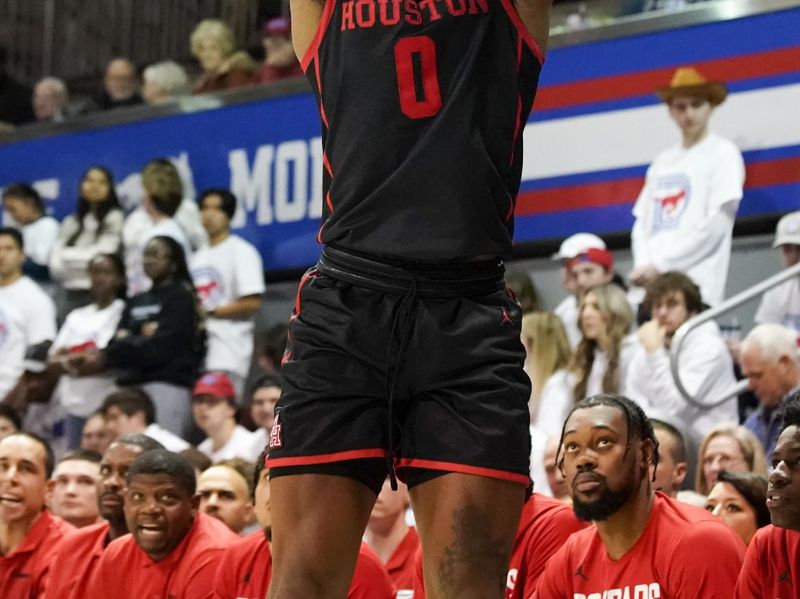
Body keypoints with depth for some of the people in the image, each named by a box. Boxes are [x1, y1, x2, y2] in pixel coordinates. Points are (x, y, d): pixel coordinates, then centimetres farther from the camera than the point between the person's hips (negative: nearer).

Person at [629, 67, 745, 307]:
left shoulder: (723, 153, 4)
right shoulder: (662, 161, 21)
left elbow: (716, 225, -6)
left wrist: (660, 266, -9)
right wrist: (643, 267, -2)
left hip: (696, 289, -5)